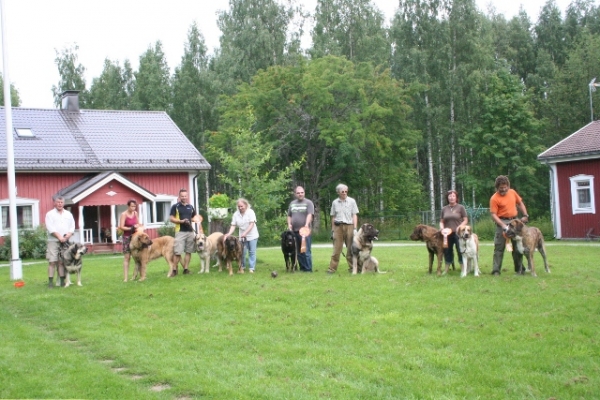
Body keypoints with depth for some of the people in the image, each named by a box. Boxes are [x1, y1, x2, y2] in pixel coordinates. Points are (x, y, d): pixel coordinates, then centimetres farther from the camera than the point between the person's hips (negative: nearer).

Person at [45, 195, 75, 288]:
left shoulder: (68, 214, 17)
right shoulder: (50, 214, 5)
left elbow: (72, 227, 12)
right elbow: (51, 228, -6)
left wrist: (68, 235, -7)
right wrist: (59, 237, -15)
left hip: (65, 242, 3)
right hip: (53, 241, -3)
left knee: (62, 262, 3)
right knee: (52, 262, -7)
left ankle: (62, 281, 5)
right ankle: (50, 282, -7)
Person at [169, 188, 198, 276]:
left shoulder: (191, 207, 12)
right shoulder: (175, 206, -1)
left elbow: (194, 218, 24)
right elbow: (171, 219, -4)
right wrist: (181, 221, -17)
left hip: (190, 231, 5)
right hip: (180, 232, -5)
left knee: (188, 251, 6)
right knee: (177, 252, -9)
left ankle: (186, 269, 12)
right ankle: (174, 270, -1)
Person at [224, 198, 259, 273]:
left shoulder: (250, 212, -12)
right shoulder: (236, 214, -2)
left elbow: (251, 224, -18)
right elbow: (233, 226, -4)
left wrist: (245, 233, -27)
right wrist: (228, 234, -21)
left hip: (252, 235, -3)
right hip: (242, 236, 3)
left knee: (252, 252, -1)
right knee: (242, 252, 4)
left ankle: (251, 268, 3)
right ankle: (242, 266, 18)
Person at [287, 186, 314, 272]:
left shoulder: (308, 203, 0)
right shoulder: (292, 203, 17)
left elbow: (310, 215, -12)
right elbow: (289, 215, 22)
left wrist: (307, 224, -28)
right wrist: (289, 224, 4)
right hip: (294, 230, 6)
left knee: (306, 251, -8)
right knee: (298, 252, 9)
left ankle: (308, 269, -4)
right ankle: (302, 268, 16)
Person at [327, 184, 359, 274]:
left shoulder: (351, 201, 5)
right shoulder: (335, 202, 10)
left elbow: (354, 215, 3)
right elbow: (333, 217, 13)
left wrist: (355, 228, -5)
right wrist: (333, 230, 8)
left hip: (349, 226, -1)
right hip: (338, 227, 1)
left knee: (350, 249, 1)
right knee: (336, 249, -3)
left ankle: (352, 267, 8)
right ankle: (332, 268, -3)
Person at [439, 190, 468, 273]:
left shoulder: (460, 207, 2)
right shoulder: (444, 209, 11)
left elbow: (466, 220, 1)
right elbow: (441, 221, 16)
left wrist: (459, 227, -15)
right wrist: (442, 227, -4)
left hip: (458, 233, -3)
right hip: (447, 234, 4)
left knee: (460, 251, -4)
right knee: (447, 251, 7)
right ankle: (446, 269, 15)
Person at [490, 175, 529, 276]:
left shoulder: (512, 192, 5)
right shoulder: (494, 198, -12)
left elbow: (520, 203, 19)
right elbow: (493, 214, -15)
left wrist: (525, 215, 8)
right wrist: (503, 225, -24)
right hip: (502, 222, -5)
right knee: (499, 247, -6)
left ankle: (519, 269, 21)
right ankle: (496, 270, -3)